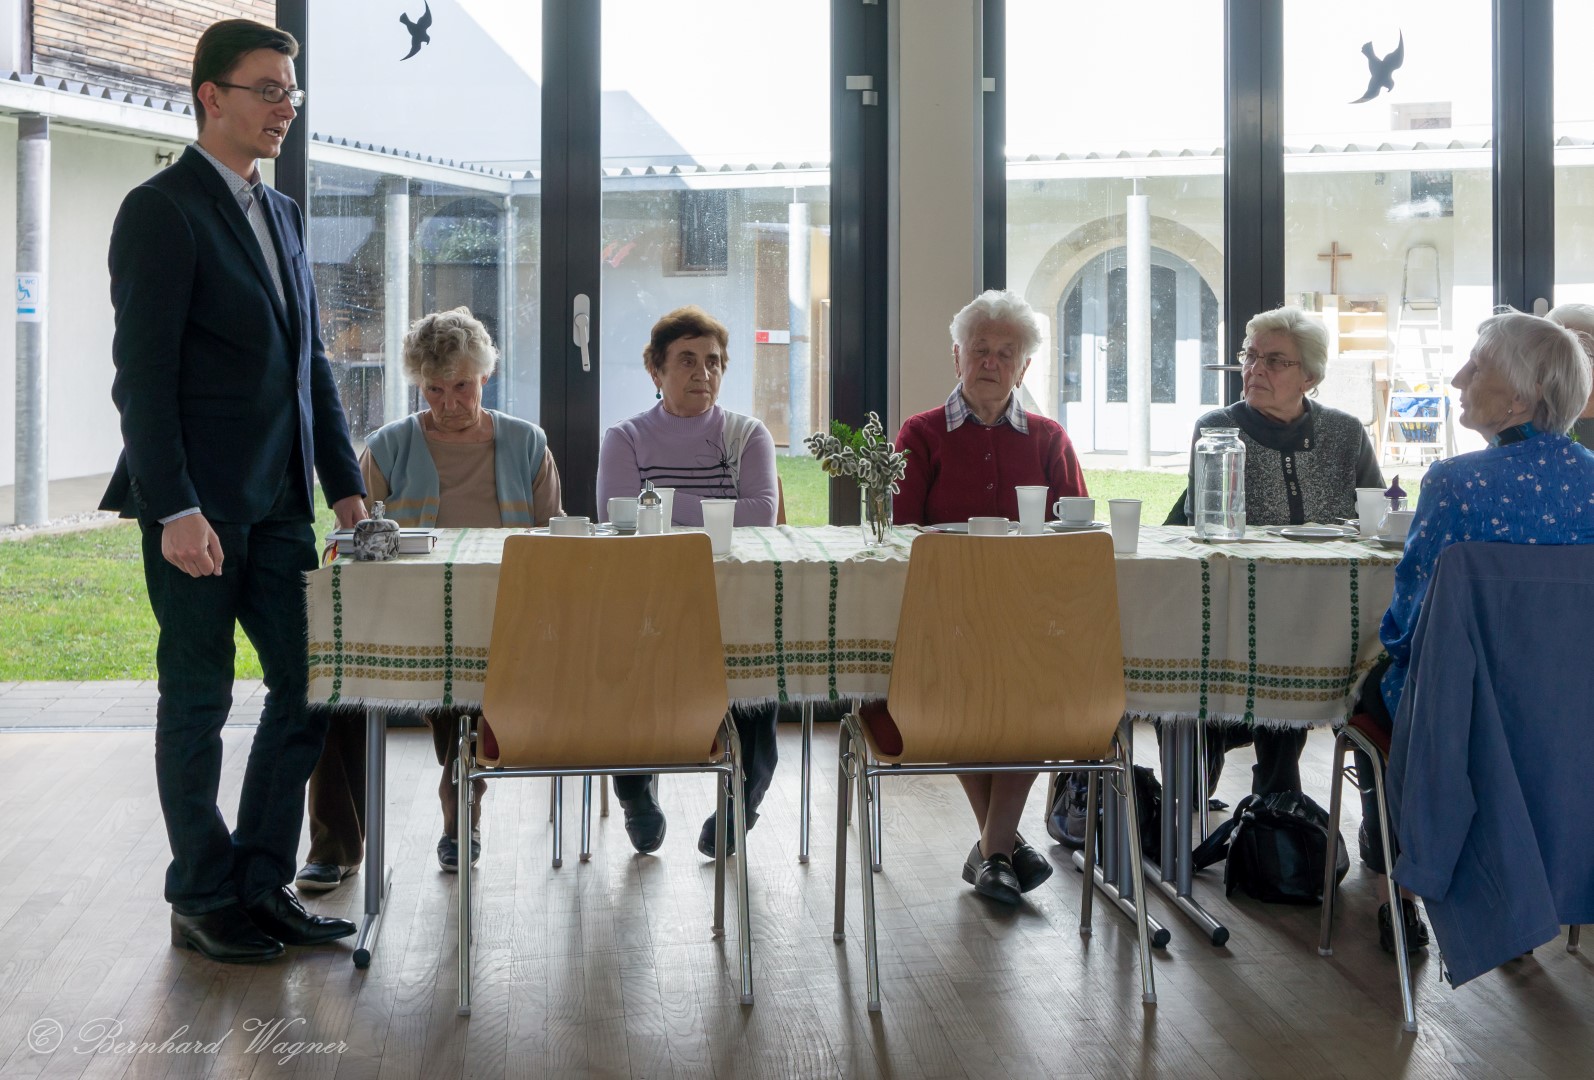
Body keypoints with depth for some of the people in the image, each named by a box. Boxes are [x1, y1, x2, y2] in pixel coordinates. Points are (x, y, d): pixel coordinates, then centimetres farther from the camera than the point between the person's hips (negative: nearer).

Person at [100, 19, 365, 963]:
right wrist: (176, 511, -20)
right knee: (199, 700, 4)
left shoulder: (281, 214, 16)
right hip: (200, 507, -7)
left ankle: (263, 883, 19)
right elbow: (143, 374, -14)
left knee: (309, 688, 7)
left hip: (278, 504, 8)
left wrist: (347, 484, 13)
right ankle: (204, 901, 16)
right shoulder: (161, 210, -8)